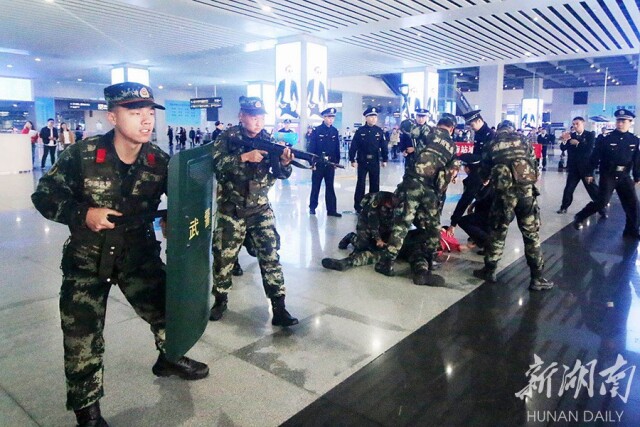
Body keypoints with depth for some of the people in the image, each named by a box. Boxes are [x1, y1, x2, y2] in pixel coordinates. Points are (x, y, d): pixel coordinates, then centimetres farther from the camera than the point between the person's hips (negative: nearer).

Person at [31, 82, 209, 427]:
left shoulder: (159, 160, -12)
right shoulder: (82, 155, -18)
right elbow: (44, 196, -9)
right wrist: (83, 214, -24)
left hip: (140, 255, 3)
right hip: (87, 259, -2)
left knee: (169, 307, 11)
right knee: (82, 338, 4)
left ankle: (169, 358, 44)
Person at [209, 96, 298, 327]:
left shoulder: (269, 140, 1)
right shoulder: (228, 138, -5)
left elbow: (280, 174, -5)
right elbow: (217, 163, -21)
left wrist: (285, 162, -27)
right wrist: (246, 157, -29)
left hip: (260, 209, 1)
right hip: (231, 210, -1)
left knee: (270, 255, -3)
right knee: (224, 257, 9)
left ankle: (279, 308, 2)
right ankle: (220, 300, 31)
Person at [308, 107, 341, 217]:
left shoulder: (334, 131, 5)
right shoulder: (317, 130, -6)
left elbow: (337, 148, 9)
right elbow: (312, 147, -8)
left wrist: (337, 162, 7)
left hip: (330, 163, 3)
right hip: (319, 163, -3)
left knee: (330, 187, 6)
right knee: (316, 186, 8)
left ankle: (331, 210, 9)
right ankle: (312, 207, 21)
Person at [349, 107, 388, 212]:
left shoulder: (379, 131, 2)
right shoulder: (360, 131, -5)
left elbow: (383, 146, 6)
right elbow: (354, 146, -5)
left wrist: (384, 159, 5)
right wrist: (352, 159, -8)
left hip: (375, 162, 2)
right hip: (362, 161, -2)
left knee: (375, 184, 9)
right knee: (360, 184, 3)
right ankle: (358, 206, 10)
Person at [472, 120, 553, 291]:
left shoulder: (491, 146, 13)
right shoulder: (523, 141, 15)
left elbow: (484, 174, 17)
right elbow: (534, 165, 14)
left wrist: (489, 179, 40)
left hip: (503, 192, 0)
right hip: (526, 190, 0)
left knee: (498, 231, 13)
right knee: (531, 234, 6)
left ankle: (489, 270, 21)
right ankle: (537, 278, 11)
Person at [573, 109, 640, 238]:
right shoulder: (607, 138, -9)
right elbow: (595, 156, -7)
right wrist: (590, 173, -7)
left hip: (624, 176, 4)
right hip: (608, 175, -4)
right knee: (602, 202, -10)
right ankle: (580, 217, 10)